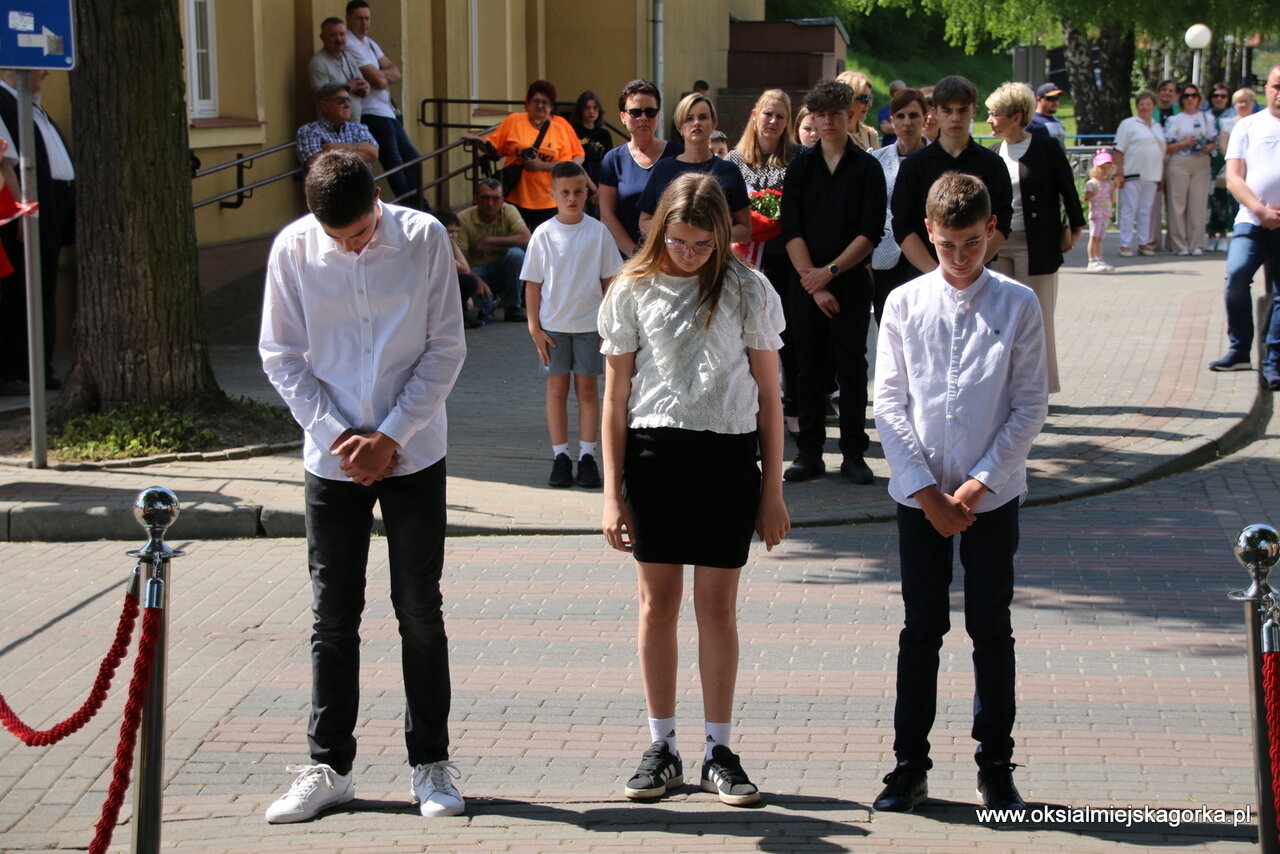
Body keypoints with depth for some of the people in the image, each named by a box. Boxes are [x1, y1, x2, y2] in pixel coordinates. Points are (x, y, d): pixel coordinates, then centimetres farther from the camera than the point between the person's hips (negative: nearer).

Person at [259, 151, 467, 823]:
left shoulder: (423, 239, -9)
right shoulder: (293, 249, -6)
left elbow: (446, 349, -5)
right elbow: (281, 356, 1)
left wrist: (390, 437, -11)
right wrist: (336, 434, -9)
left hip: (413, 456, -1)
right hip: (332, 458, 1)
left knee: (420, 611, 4)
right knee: (333, 616, 6)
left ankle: (431, 764, 15)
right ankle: (329, 766, 16)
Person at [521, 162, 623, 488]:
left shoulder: (598, 232, -3)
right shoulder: (544, 234, -4)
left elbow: (610, 279, 2)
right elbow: (533, 284, 0)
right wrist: (534, 327, -4)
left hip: (589, 323, 0)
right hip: (553, 325, 0)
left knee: (588, 388, 6)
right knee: (557, 389, 6)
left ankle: (587, 456, 13)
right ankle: (560, 456, 13)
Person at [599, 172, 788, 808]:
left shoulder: (747, 291, 0)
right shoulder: (633, 291, 1)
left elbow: (768, 394, 4)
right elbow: (616, 397, 4)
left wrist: (773, 489, 1)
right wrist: (612, 492, 0)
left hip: (727, 455, -1)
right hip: (654, 452, 1)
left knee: (717, 606, 4)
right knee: (659, 602, 7)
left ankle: (719, 753, 14)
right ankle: (661, 747, 18)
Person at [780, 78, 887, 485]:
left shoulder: (867, 168, 2)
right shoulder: (801, 166, 7)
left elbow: (871, 232, -5)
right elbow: (791, 230, 1)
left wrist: (830, 272, -12)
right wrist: (812, 280, -9)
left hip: (851, 283, -2)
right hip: (806, 283, 2)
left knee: (851, 367, 0)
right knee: (809, 367, 4)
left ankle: (854, 454, 6)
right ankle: (809, 453, 10)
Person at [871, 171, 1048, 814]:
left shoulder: (1018, 305, -3)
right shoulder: (904, 304, -1)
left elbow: (1030, 406, -3)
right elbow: (889, 404, -1)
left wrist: (979, 484, -10)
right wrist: (929, 492, -7)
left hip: (993, 494, 0)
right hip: (918, 493, 1)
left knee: (992, 629, 7)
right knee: (921, 629, 7)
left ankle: (996, 766, 17)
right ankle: (910, 765, 15)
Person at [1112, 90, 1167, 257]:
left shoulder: (1158, 127, 18)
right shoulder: (1128, 124, 0)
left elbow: (1162, 152, 21)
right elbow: (1118, 151, -5)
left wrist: (1162, 176, 14)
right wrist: (1119, 174, -13)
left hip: (1151, 176, 5)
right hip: (1132, 174, -5)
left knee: (1146, 211, 8)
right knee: (1129, 210, -5)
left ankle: (1143, 243, 13)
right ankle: (1125, 245, -3)